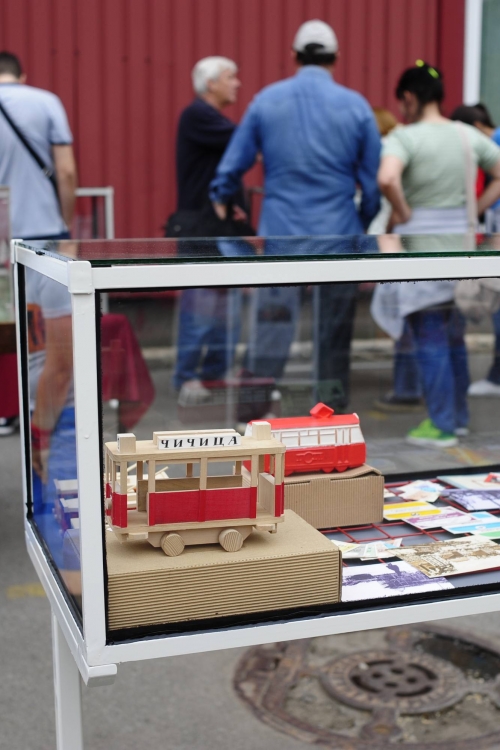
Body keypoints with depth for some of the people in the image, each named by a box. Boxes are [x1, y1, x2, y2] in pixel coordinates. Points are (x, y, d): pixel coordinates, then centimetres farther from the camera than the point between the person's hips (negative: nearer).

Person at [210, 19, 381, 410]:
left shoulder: (266, 100, 2)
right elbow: (374, 179, 2)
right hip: (338, 233, 0)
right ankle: (333, 406, 18)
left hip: (281, 233, 1)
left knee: (271, 327, 1)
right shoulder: (356, 106, 0)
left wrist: (221, 199, 26)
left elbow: (234, 162, 8)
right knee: (334, 332, 9)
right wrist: (364, 224, 16)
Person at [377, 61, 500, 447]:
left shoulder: (405, 137, -12)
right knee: (455, 338, 17)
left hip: (421, 246, -6)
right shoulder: (469, 135, 7)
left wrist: (403, 213, -14)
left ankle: (441, 426, 8)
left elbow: (387, 178, -30)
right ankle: (459, 416, 27)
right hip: (460, 243, 6)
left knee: (431, 340, 2)